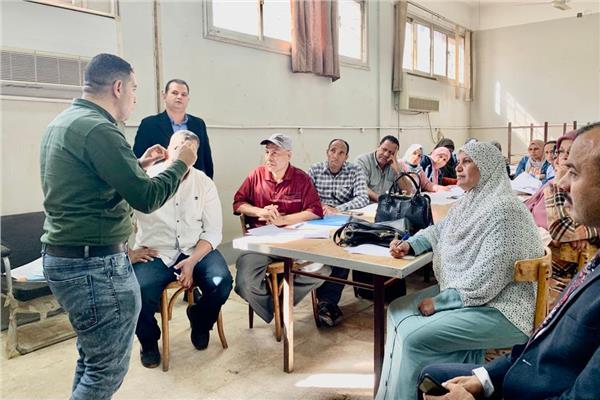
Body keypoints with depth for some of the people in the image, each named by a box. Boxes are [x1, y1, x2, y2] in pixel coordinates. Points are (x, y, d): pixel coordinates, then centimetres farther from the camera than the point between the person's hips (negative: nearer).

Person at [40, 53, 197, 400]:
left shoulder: (63, 122, 12)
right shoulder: (98, 128, -19)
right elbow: (147, 198, -20)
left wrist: (139, 164, 19)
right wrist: (180, 164, -5)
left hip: (62, 257, 10)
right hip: (95, 264, -10)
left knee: (93, 358, 22)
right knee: (108, 369, 4)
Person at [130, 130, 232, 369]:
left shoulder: (204, 184, 2)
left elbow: (213, 232, -2)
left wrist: (192, 262, -15)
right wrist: (127, 253, -16)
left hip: (196, 250, 2)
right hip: (155, 253, -1)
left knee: (221, 281, -24)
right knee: (139, 291, -28)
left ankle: (200, 321, 13)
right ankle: (149, 342, 8)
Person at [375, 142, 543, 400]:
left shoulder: (503, 211, -22)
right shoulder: (468, 203, 8)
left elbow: (485, 280, -26)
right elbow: (438, 231, 25)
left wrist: (438, 302, -19)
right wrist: (410, 245, 7)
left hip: (498, 310, -10)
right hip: (459, 292, 10)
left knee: (414, 337, -19)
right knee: (398, 311, 5)